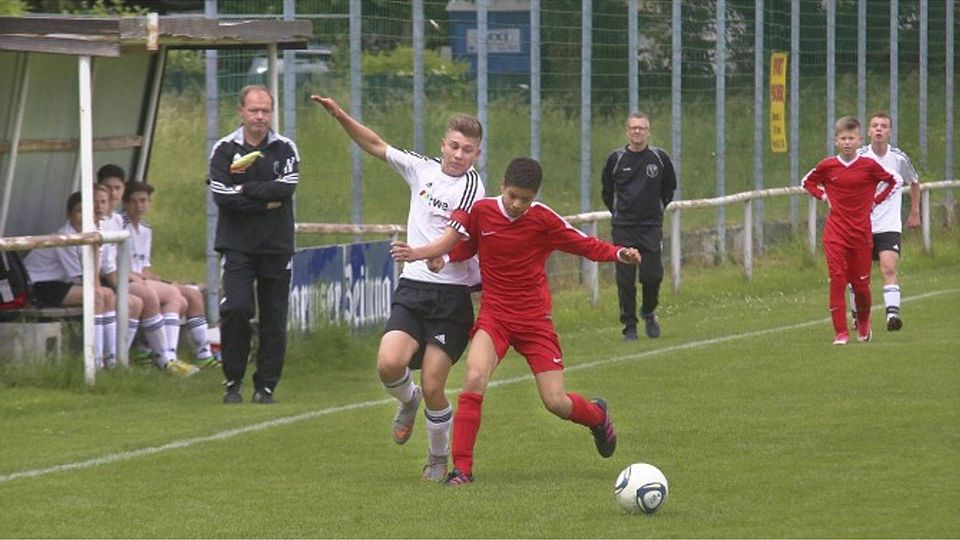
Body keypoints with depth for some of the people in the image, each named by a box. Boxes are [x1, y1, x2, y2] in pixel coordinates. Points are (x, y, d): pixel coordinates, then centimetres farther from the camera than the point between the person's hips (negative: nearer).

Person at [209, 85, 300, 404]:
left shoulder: (285, 149, 6)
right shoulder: (224, 150, 4)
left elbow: (286, 188, -11)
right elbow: (222, 196, -9)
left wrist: (245, 189, -11)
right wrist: (266, 201, -10)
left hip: (276, 246, 1)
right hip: (237, 245, -1)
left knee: (274, 320, 2)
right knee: (236, 308, -17)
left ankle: (266, 386, 12)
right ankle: (233, 381, -3)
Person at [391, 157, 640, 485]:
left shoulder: (542, 219, -8)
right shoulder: (480, 212, -4)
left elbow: (585, 245, -1)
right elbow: (465, 246, 13)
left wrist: (619, 254, -18)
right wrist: (443, 258, -7)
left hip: (535, 319, -1)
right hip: (494, 315, 1)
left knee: (556, 402, -2)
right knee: (474, 378, -26)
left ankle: (597, 416, 36)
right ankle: (462, 468, -19)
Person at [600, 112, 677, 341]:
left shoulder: (660, 158, 3)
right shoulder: (616, 159, 2)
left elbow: (669, 189, 17)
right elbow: (607, 192, 16)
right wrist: (618, 212, 11)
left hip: (651, 227, 0)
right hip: (622, 228, 0)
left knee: (652, 275, -7)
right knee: (625, 278, -3)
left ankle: (648, 313, 20)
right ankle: (629, 326, 5)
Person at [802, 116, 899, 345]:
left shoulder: (869, 165, -4)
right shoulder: (827, 166, -1)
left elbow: (894, 180, 10)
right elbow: (808, 182, 17)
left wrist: (876, 200, 4)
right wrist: (824, 197, 2)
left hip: (861, 230, 0)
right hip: (835, 231, 0)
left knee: (861, 282, 6)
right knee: (837, 279, -11)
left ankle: (863, 323, 34)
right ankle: (840, 332, -9)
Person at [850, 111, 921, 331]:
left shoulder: (899, 158, -1)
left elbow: (914, 182, 19)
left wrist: (915, 213, 20)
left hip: (889, 225, -1)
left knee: (889, 268, -19)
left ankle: (893, 313, -26)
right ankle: (858, 316, 23)